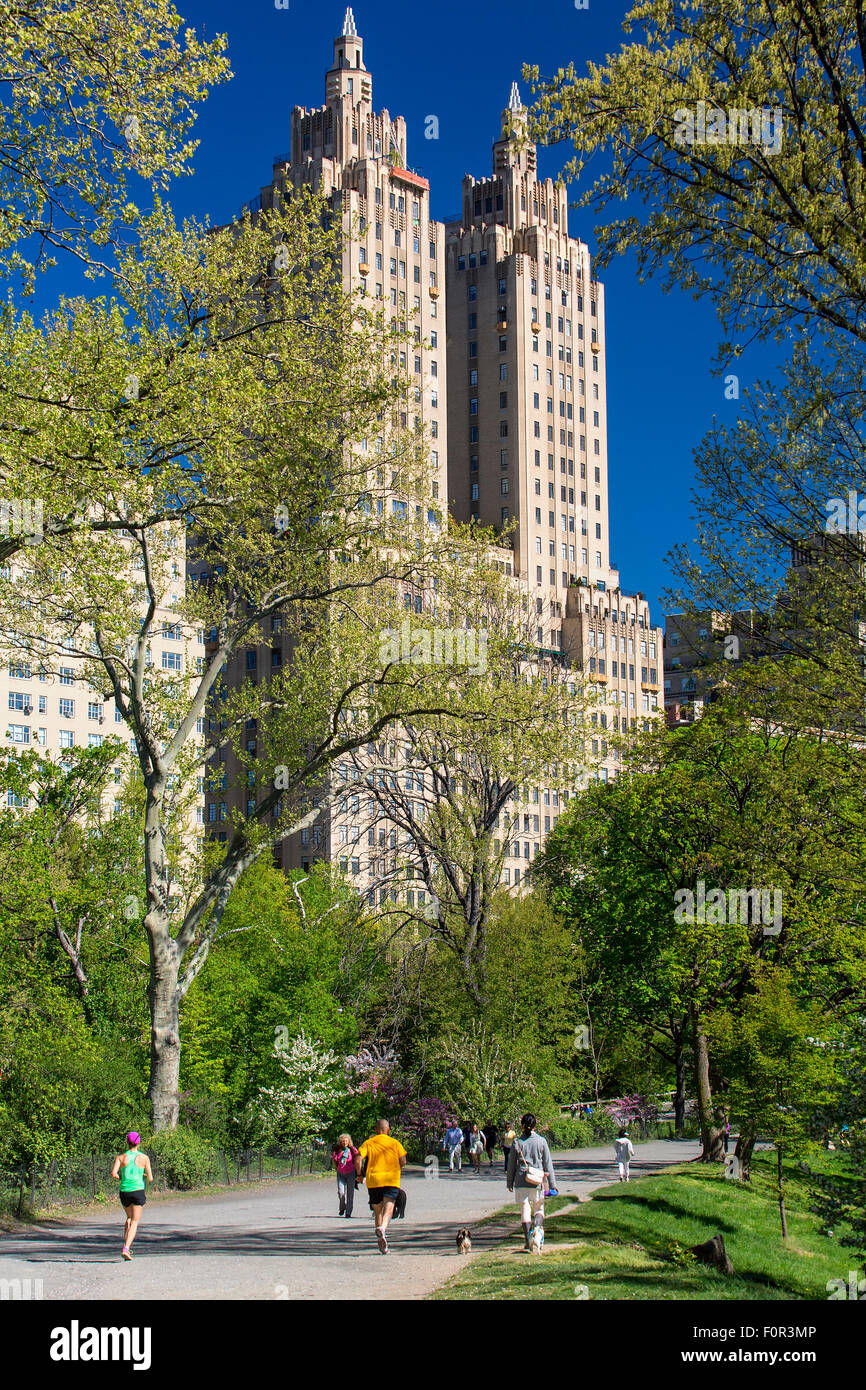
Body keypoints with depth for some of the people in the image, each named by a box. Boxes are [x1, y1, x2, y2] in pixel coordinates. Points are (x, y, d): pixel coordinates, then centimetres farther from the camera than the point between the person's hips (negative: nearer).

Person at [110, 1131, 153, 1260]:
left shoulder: (121, 1157, 1)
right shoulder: (144, 1158, -2)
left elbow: (113, 1174, -10)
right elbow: (150, 1179, -2)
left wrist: (122, 1177, 10)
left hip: (124, 1191, 3)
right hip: (138, 1191, -3)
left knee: (129, 1218, 25)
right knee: (135, 1222, 2)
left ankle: (126, 1245, 15)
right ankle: (126, 1248, -15)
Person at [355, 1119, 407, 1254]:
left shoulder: (368, 1143, 7)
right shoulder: (395, 1143, 6)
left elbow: (358, 1159, -6)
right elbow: (403, 1162, 0)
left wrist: (360, 1175, 7)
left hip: (373, 1180, 2)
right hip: (391, 1180, -2)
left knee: (378, 1211, 13)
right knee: (388, 1209, -11)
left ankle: (380, 1240, 11)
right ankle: (382, 1228, -40)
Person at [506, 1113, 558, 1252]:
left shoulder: (517, 1143, 0)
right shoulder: (541, 1141, -1)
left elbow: (511, 1165, 5)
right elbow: (548, 1164, 1)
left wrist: (509, 1183, 16)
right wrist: (552, 1183, 6)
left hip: (521, 1180, 0)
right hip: (537, 1181, 0)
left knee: (525, 1210, 7)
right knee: (539, 1208, 13)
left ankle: (528, 1241, 4)